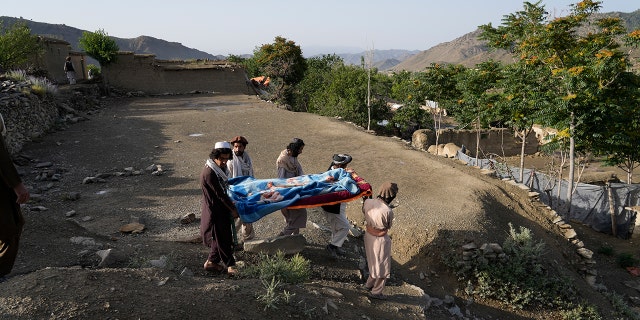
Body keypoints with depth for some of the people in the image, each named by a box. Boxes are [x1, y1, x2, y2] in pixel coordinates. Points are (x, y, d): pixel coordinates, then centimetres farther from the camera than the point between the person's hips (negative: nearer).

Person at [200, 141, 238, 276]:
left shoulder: (220, 169, 7)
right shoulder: (209, 173, -23)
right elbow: (220, 194, -22)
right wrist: (233, 209, -16)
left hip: (222, 209, 9)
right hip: (214, 211, -9)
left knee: (222, 238, 16)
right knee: (222, 239, 1)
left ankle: (211, 262, 28)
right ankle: (230, 266, 11)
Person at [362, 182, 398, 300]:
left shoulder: (367, 202, -14)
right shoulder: (388, 211, -32)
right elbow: (388, 227, -15)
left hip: (368, 236, 7)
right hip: (380, 240, -6)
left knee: (374, 262, 31)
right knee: (383, 268, 17)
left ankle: (369, 284, 49)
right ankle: (376, 292, 33)